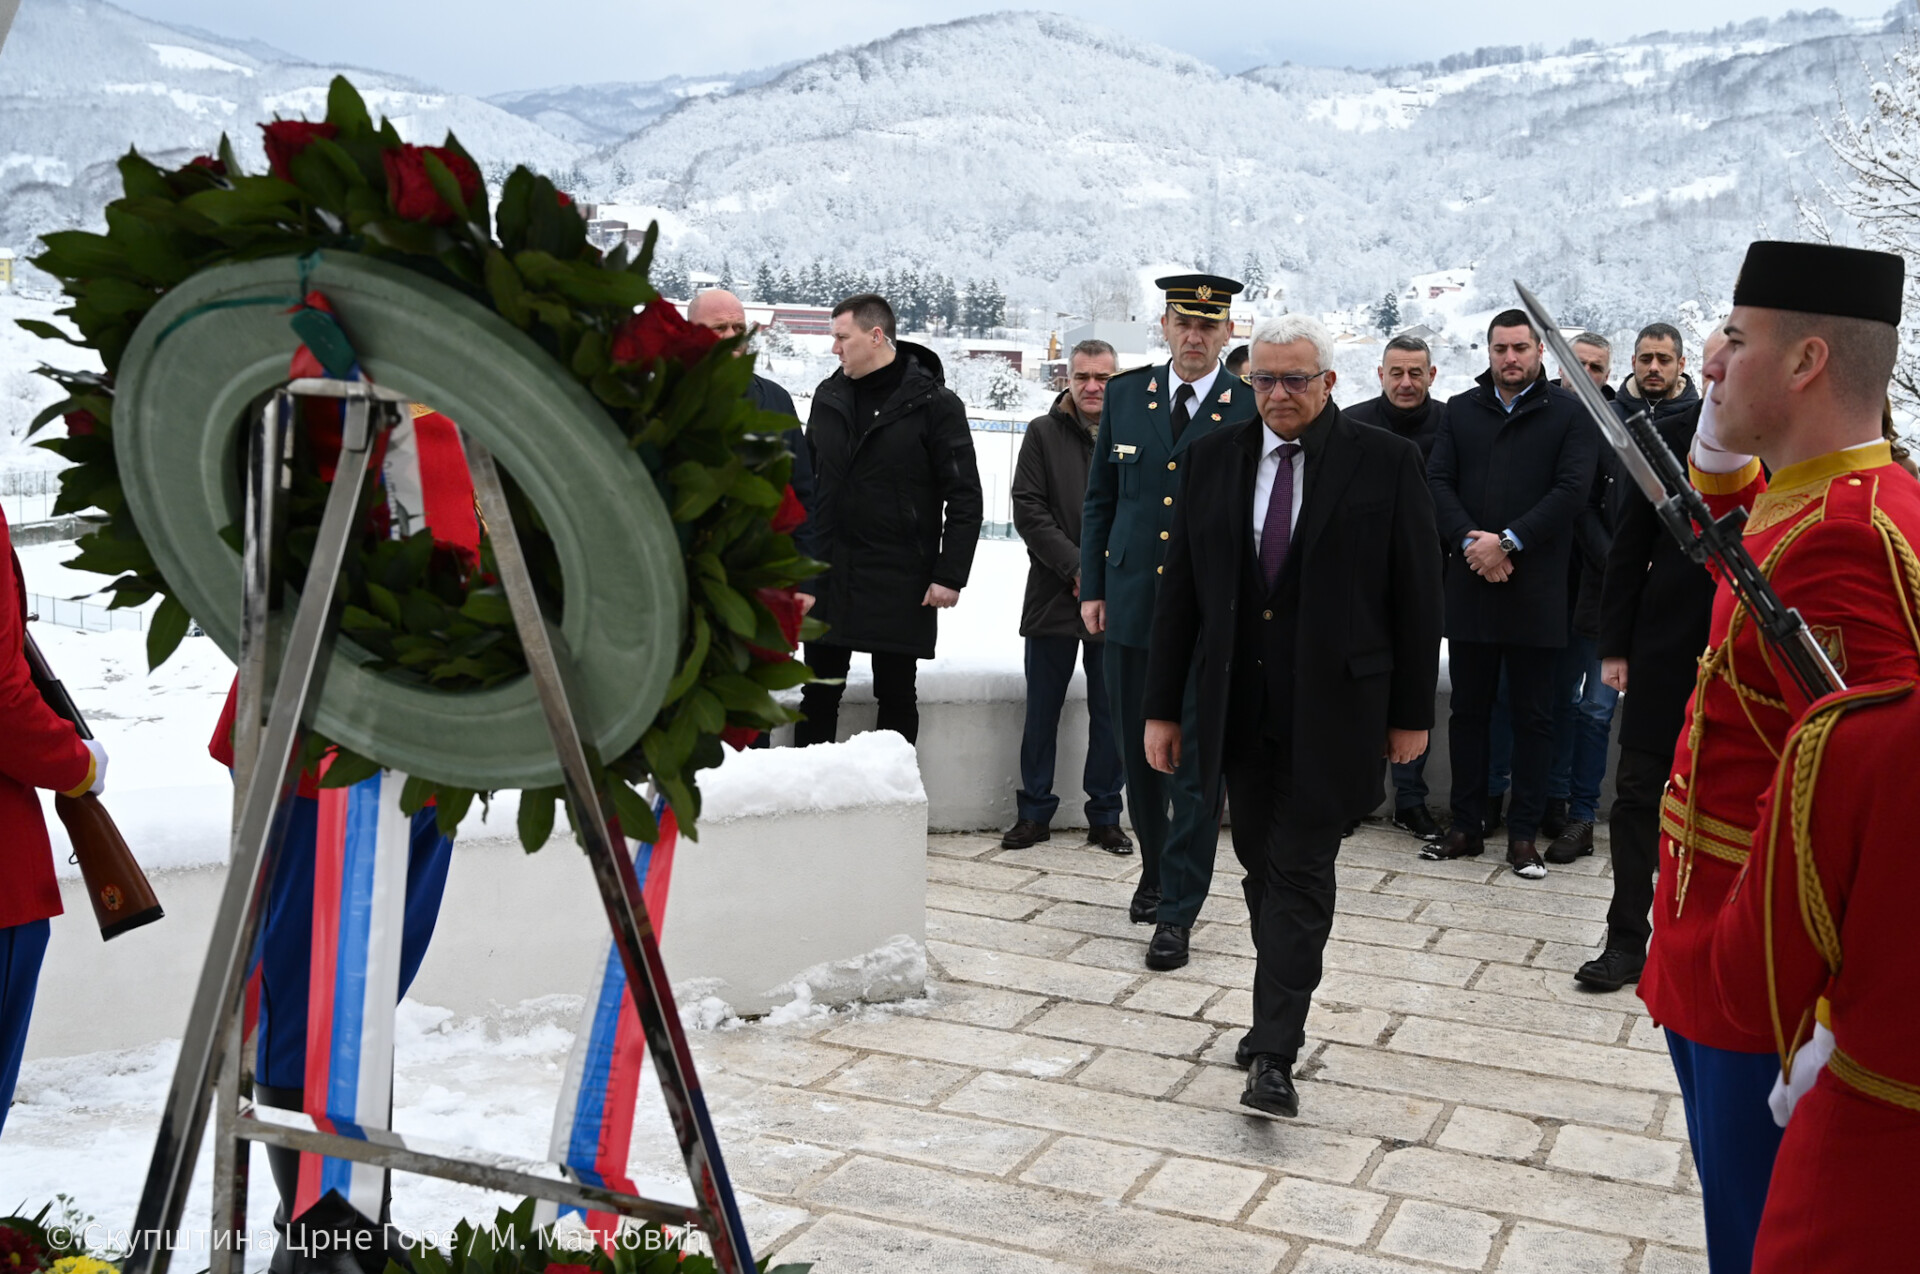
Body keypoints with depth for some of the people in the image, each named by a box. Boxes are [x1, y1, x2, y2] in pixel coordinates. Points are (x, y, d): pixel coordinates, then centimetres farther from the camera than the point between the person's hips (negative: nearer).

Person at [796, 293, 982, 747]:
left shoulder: (934, 403, -6)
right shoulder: (829, 396, 9)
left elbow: (964, 498, -7)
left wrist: (951, 575, -11)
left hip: (899, 584, -4)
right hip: (827, 575, 5)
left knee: (896, 696, 6)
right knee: (819, 693, 9)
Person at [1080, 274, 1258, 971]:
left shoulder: (1253, 408, -3)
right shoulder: (1125, 394, 7)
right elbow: (1100, 497, 13)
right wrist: (1092, 586, 8)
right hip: (1133, 604, 4)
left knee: (1197, 767, -2)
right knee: (1138, 756, 14)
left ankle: (1177, 912, 7)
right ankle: (1155, 869, 36)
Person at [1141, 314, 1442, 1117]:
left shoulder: (1386, 463, -3)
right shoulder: (1214, 458, 6)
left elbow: (1417, 595, -1)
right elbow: (1180, 590, 7)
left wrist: (1411, 712, -2)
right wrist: (1163, 706, 5)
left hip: (1331, 711, -4)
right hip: (1240, 709, 4)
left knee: (1300, 871, -5)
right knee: (1262, 868, 12)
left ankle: (1275, 1056, -3)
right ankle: (1281, 1015, 28)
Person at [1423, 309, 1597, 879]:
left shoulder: (1568, 414, 1)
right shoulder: (1461, 410, 11)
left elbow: (1572, 491, -8)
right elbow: (1438, 483, 3)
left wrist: (1507, 542, -15)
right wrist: (1470, 542, -12)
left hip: (1535, 591, -3)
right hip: (1470, 585, 3)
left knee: (1533, 716, 4)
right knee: (1468, 710, 9)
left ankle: (1523, 835, 11)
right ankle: (1466, 827, 18)